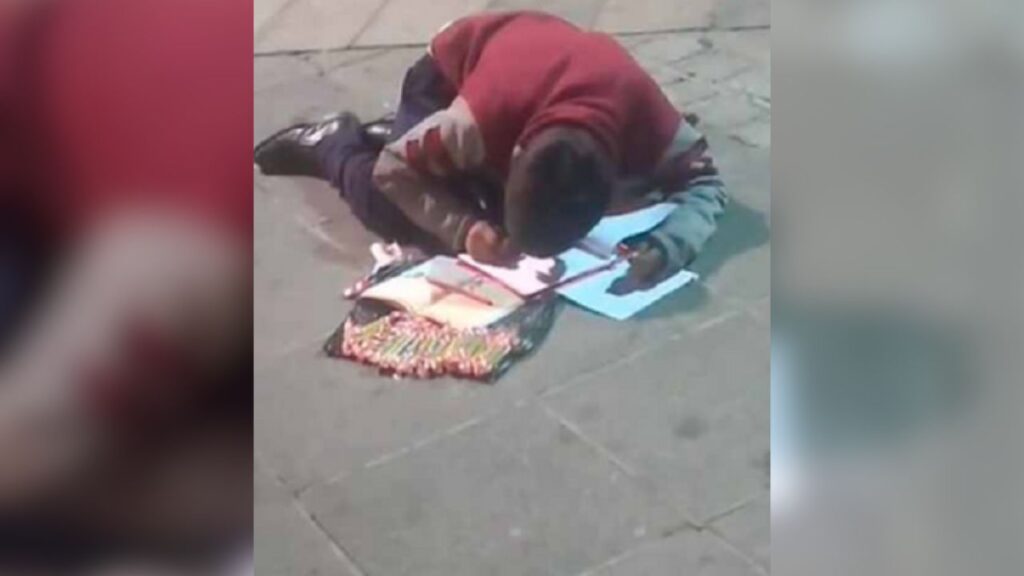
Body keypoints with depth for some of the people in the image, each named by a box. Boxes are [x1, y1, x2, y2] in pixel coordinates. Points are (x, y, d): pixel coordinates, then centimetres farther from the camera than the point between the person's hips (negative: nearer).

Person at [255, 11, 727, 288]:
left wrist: (669, 246, -46)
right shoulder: (482, 117, -44)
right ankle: (333, 142, 14)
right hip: (454, 69, -4)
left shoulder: (645, 116, -39)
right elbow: (392, 171, -29)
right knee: (392, 213, -16)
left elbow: (704, 179, -25)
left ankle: (393, 134, 22)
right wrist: (465, 229, -43)